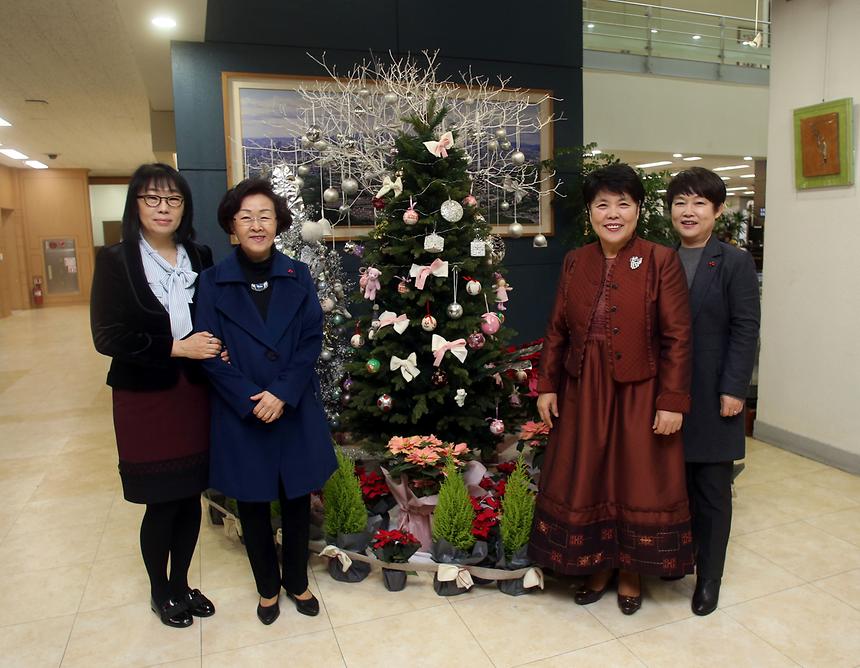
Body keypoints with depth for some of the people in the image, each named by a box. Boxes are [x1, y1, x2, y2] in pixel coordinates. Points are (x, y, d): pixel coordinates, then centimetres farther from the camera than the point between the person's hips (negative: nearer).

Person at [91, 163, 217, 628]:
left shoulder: (200, 258, 5)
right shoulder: (115, 260, -6)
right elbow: (108, 336, -12)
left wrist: (216, 346, -8)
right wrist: (176, 347, -20)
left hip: (195, 392, 3)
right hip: (146, 398, -3)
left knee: (191, 496, 12)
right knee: (161, 502, 9)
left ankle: (181, 583, 36)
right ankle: (160, 591, 34)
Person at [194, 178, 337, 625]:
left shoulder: (298, 276, 0)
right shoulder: (213, 282, -4)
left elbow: (312, 340, -5)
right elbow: (210, 352, -7)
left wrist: (283, 393, -16)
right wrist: (250, 401, -17)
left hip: (295, 409, 1)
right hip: (240, 415, -1)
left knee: (296, 499, 14)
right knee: (252, 504, 14)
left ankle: (297, 581, 37)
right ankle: (268, 587, 37)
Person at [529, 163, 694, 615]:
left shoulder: (661, 261, -7)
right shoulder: (574, 262, 5)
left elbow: (677, 337, -9)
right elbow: (556, 330, 7)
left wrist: (672, 402, -13)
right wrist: (546, 386, 3)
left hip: (638, 395, -3)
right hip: (582, 393, 4)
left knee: (637, 484, 10)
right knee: (583, 483, 13)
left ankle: (630, 573, 33)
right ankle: (597, 567, 35)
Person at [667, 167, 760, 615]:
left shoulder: (735, 263, -3)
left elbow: (745, 330, -7)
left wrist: (734, 389, -13)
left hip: (713, 398, -3)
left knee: (711, 490, 8)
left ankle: (708, 578, 24)